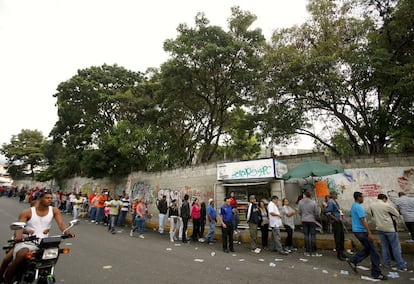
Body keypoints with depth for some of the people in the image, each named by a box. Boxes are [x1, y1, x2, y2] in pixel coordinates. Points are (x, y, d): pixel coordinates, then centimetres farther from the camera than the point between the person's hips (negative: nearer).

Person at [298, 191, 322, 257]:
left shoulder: (301, 202, -4)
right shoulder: (313, 202, -6)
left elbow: (299, 212, 1)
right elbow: (317, 213, -2)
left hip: (304, 221, 1)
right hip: (312, 220, -1)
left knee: (306, 236, 8)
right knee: (313, 236, 5)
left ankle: (307, 251, 12)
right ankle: (314, 252, 8)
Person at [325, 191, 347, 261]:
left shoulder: (335, 202, 14)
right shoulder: (330, 202, -15)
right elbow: (328, 212, -20)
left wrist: (341, 219, 17)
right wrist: (335, 218, -20)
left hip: (339, 221, 9)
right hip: (335, 222, -9)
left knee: (342, 237, 15)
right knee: (337, 238, -3)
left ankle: (342, 252, 28)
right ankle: (339, 254, 5)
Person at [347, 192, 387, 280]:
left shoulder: (353, 206, 12)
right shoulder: (359, 207, -19)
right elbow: (363, 221, -23)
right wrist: (369, 233, -22)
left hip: (356, 231, 10)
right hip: (361, 231, -10)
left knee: (367, 248, 19)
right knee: (373, 252, 1)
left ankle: (353, 261, 15)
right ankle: (376, 273, 9)